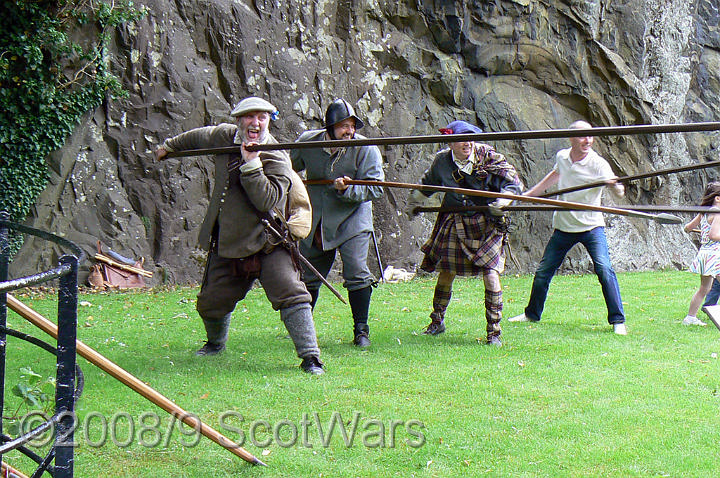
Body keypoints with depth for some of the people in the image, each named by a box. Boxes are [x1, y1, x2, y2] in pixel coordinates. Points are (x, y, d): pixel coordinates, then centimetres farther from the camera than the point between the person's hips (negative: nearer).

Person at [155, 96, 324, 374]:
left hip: (266, 244, -5)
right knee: (210, 304, 15)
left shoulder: (276, 158, -15)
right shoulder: (224, 137, 2)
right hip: (227, 245, 6)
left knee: (291, 295, -21)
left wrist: (251, 164, -33)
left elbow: (267, 200, -27)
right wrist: (170, 146, 41)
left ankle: (310, 357, -19)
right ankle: (215, 343, 46)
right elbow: (198, 137, 26)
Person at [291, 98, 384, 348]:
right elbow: (289, 167, 15)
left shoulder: (365, 149, -14)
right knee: (308, 276, 11)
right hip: (316, 222, 3)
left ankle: (361, 329, -4)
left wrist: (348, 190, -32)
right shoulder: (308, 142, -6)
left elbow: (375, 188, -19)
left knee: (356, 273, -16)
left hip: (351, 219, -3)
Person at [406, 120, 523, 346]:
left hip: (486, 224, -3)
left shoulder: (489, 157, -11)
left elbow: (515, 185, -11)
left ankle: (494, 330, -5)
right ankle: (437, 321, 31)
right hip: (455, 224, 3)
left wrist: (501, 202, -29)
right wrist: (413, 202, 32)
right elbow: (427, 183, 20)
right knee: (446, 272, 9)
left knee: (491, 272, -12)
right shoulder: (442, 161, -2)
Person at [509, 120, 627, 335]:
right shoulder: (561, 157, -1)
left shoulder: (598, 164, -16)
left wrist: (615, 186, -51)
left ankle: (617, 320, -12)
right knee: (543, 271, 10)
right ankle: (532, 313, 31)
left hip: (591, 226, -4)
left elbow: (618, 192, -28)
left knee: (604, 269, -20)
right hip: (563, 227, 4)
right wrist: (530, 193, 29)